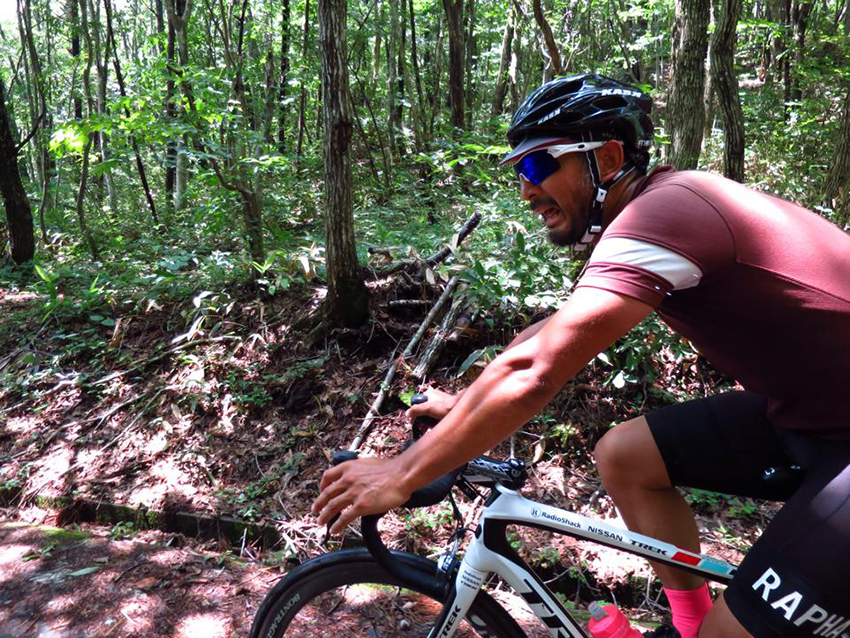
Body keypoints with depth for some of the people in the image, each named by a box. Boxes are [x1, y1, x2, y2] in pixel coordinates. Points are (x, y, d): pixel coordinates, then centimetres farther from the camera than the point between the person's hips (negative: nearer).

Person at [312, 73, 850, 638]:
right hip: (804, 410, 9)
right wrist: (463, 404, 15)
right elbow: (548, 334, 12)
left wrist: (401, 476, -23)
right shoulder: (652, 212, 5)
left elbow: (532, 374, -30)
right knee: (621, 455, 6)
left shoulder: (661, 214, -25)